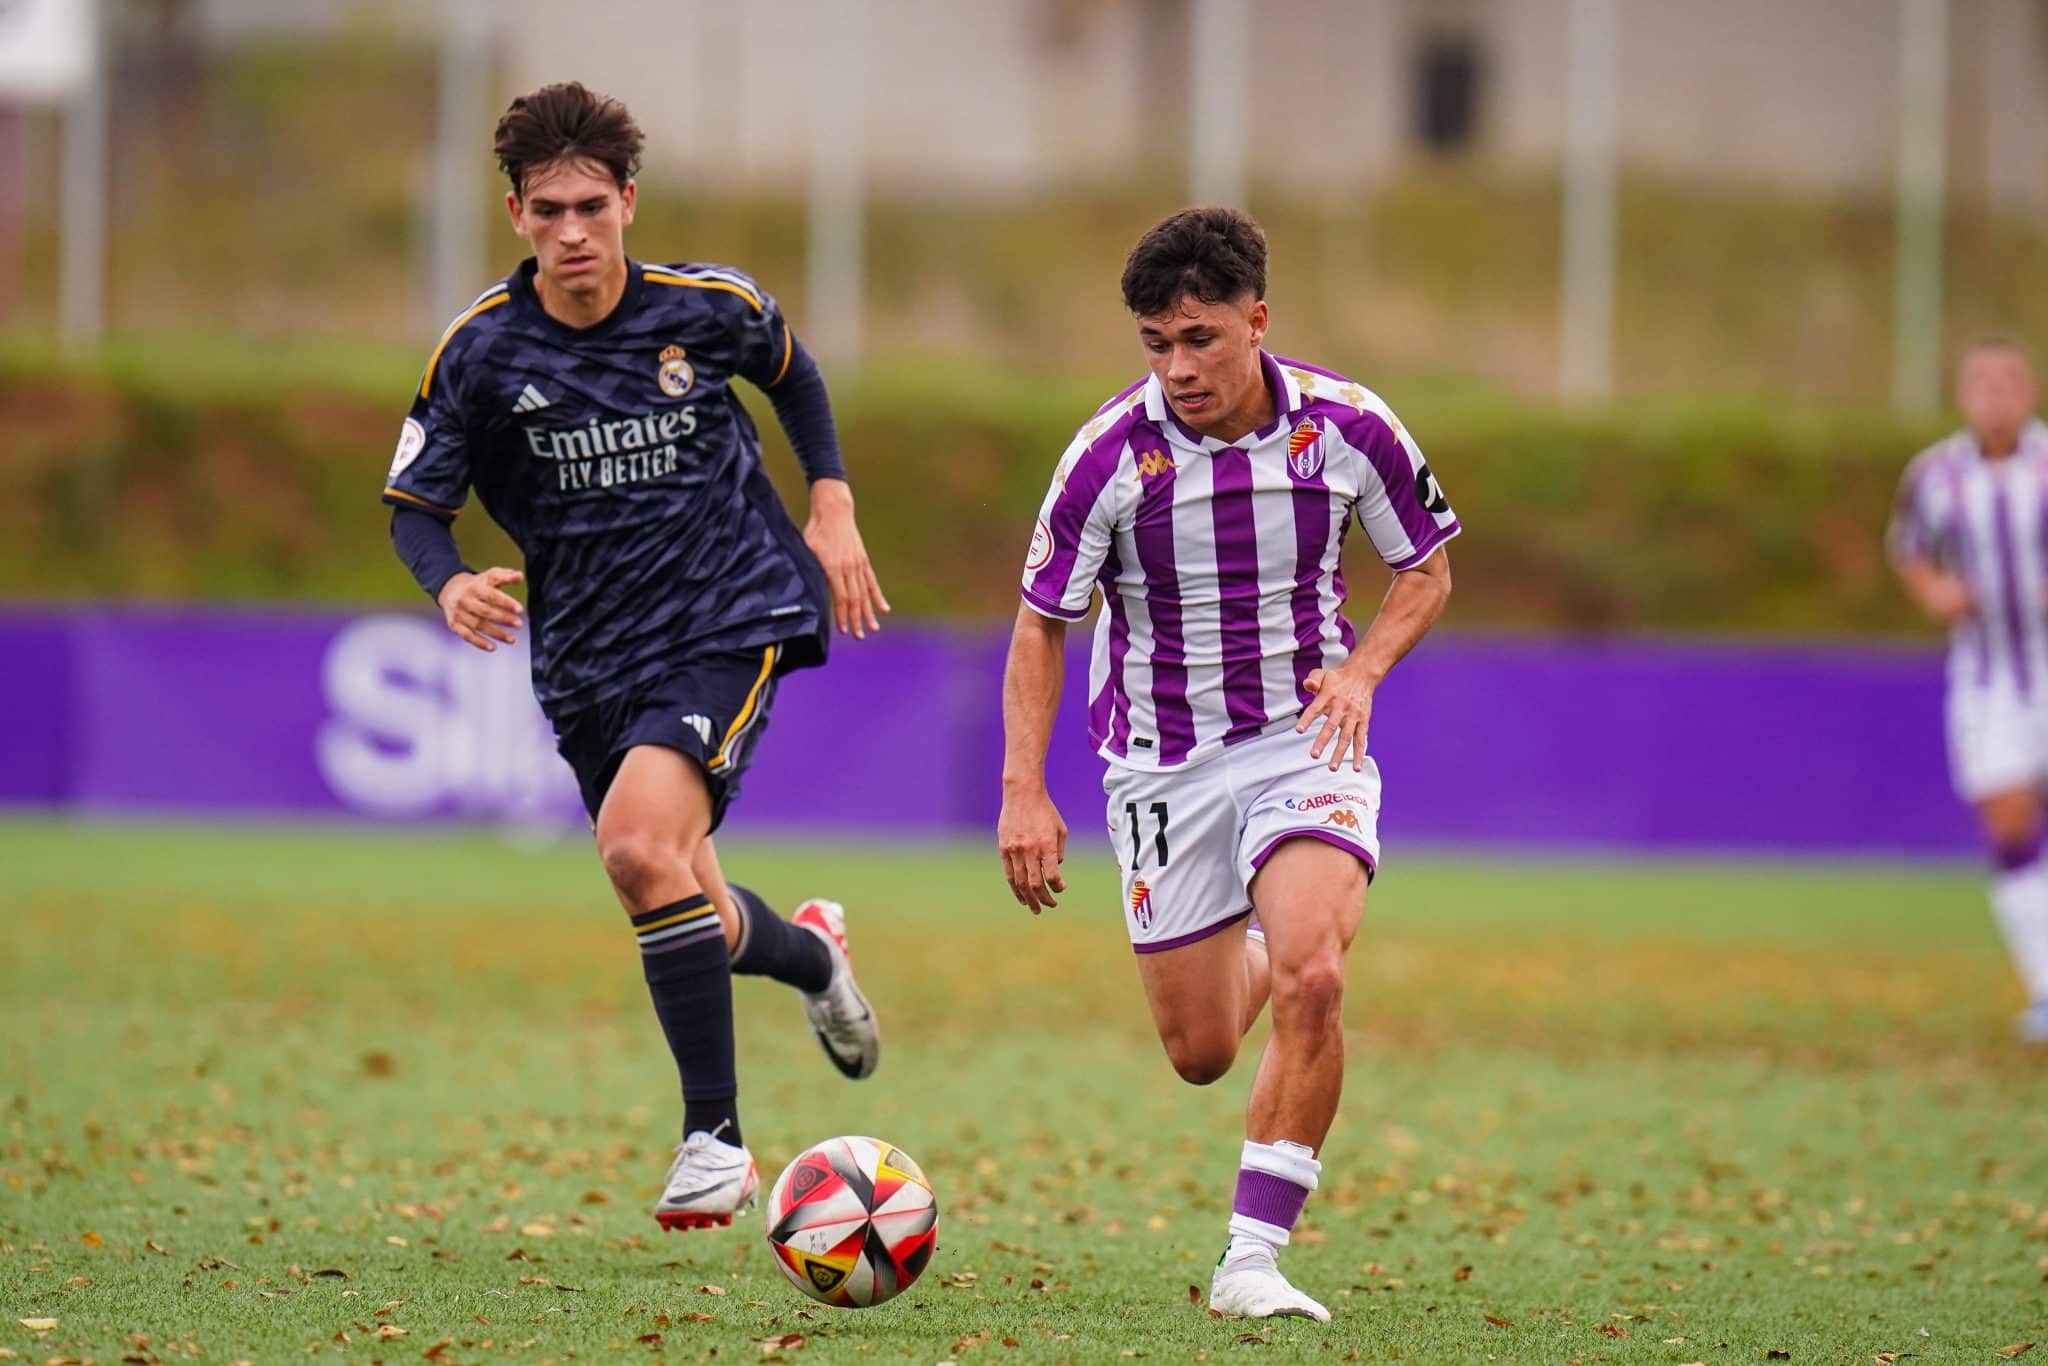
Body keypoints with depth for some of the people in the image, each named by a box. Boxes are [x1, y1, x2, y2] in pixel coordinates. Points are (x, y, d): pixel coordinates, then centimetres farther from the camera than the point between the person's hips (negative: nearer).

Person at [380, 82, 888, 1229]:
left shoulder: (711, 308, -7)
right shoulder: (483, 351, -7)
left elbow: (793, 372, 16)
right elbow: (415, 505, -1)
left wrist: (833, 509, 9)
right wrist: (451, 584, -22)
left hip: (727, 625, -3)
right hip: (588, 659, 4)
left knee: (641, 843, -27)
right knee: (686, 922, 13)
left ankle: (716, 1137, -19)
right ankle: (811, 954, 51)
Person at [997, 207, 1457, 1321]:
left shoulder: (1345, 425, -10)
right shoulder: (1111, 453, -13)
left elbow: (1426, 569, 6)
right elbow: (1042, 623, -3)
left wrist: (1362, 667, -13)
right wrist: (1024, 793, -11)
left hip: (1305, 739, -1)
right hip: (1162, 760, 1)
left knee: (1309, 979, -25)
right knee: (1199, 1053, 7)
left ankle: (1252, 1258, -16)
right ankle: (1245, 956, 45)